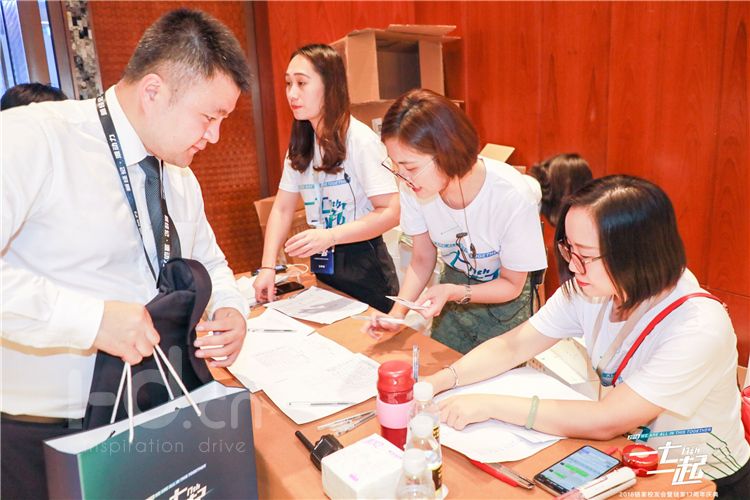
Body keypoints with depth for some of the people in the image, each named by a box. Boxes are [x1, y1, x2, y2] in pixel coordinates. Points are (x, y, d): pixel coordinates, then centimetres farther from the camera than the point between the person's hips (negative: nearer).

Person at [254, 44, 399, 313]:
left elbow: (391, 212, -21)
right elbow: (282, 209, 4)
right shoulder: (300, 145, 4)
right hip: (323, 265, 6)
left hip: (363, 265, -6)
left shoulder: (361, 140, -16)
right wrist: (267, 267, -7)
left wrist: (330, 235, -32)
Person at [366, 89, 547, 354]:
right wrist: (397, 312, -21)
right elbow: (422, 259, -6)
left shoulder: (511, 196, -34)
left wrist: (453, 292, -33)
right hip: (452, 289, 3)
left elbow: (512, 285, -18)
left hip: (502, 302, -3)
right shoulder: (414, 189, -24)